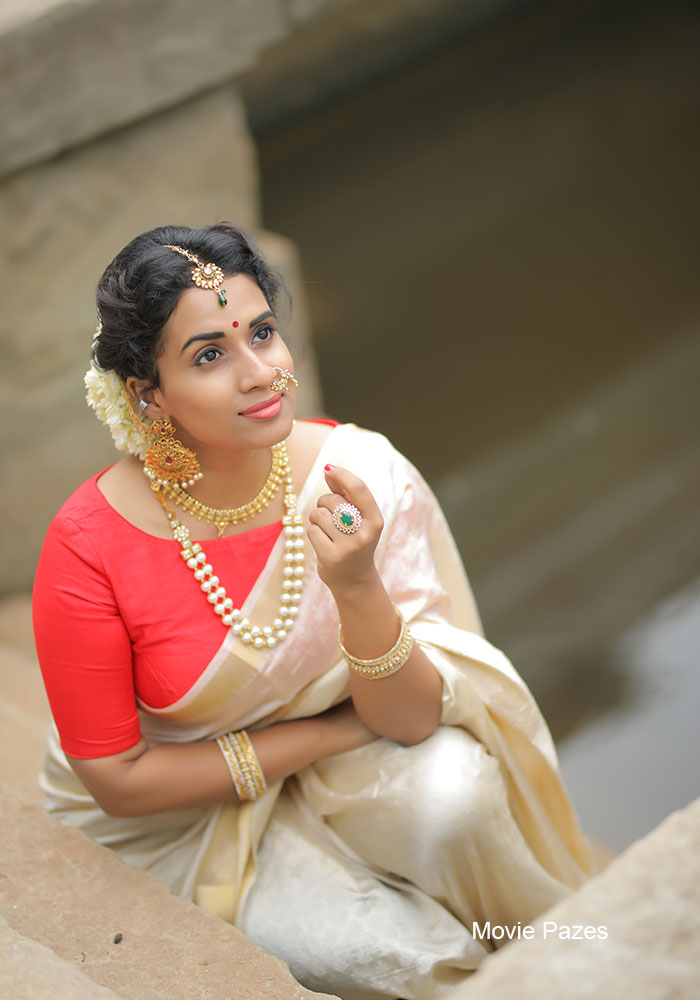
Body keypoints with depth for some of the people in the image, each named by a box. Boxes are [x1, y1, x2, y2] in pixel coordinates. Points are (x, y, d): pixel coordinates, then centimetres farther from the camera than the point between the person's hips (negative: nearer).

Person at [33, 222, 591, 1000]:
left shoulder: (360, 472, -19)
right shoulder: (89, 548, -25)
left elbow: (412, 720, -16)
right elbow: (118, 780, -15)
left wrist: (357, 588, -36)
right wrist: (333, 731, -16)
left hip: (344, 756, 2)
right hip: (184, 812, -2)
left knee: (454, 792, -29)